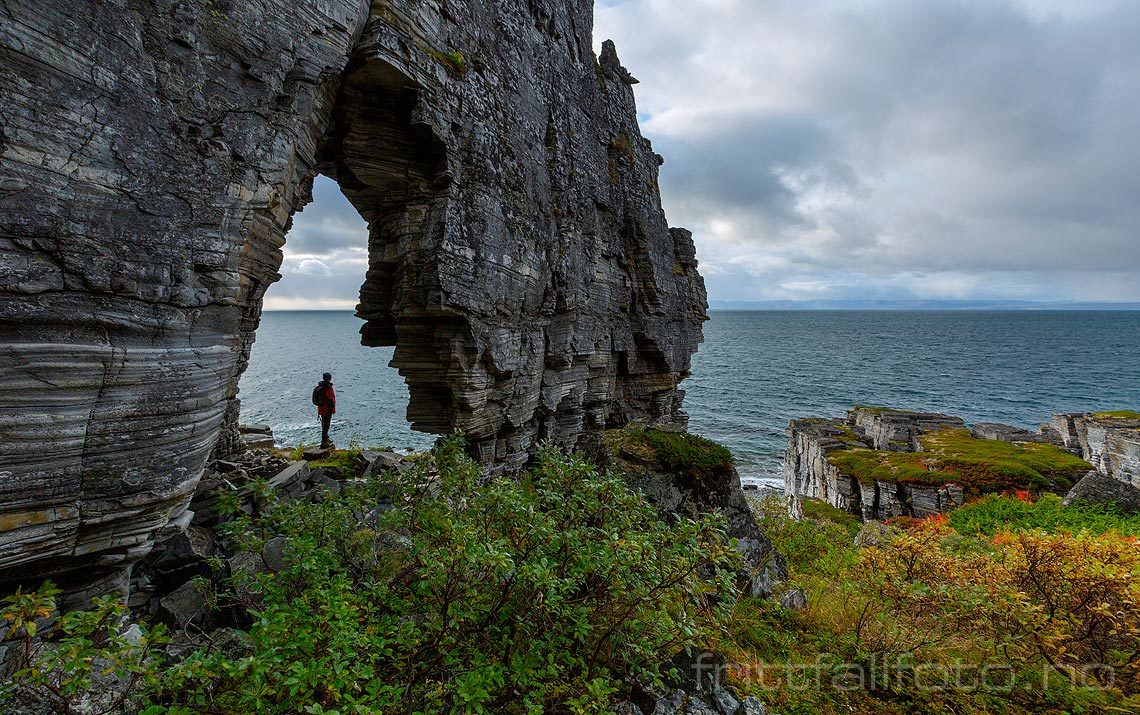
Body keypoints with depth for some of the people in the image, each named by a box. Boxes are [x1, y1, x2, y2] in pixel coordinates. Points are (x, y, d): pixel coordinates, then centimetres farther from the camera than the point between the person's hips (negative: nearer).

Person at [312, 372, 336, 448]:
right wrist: (332, 410, -14)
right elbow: (331, 401, -21)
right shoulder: (328, 388, -21)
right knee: (326, 425, -4)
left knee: (324, 425, 22)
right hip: (327, 410, -9)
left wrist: (318, 411, 22)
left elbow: (316, 399, 15)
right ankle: (324, 442, -2)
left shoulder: (318, 387, 8)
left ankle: (326, 438, 37)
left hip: (321, 409, 9)